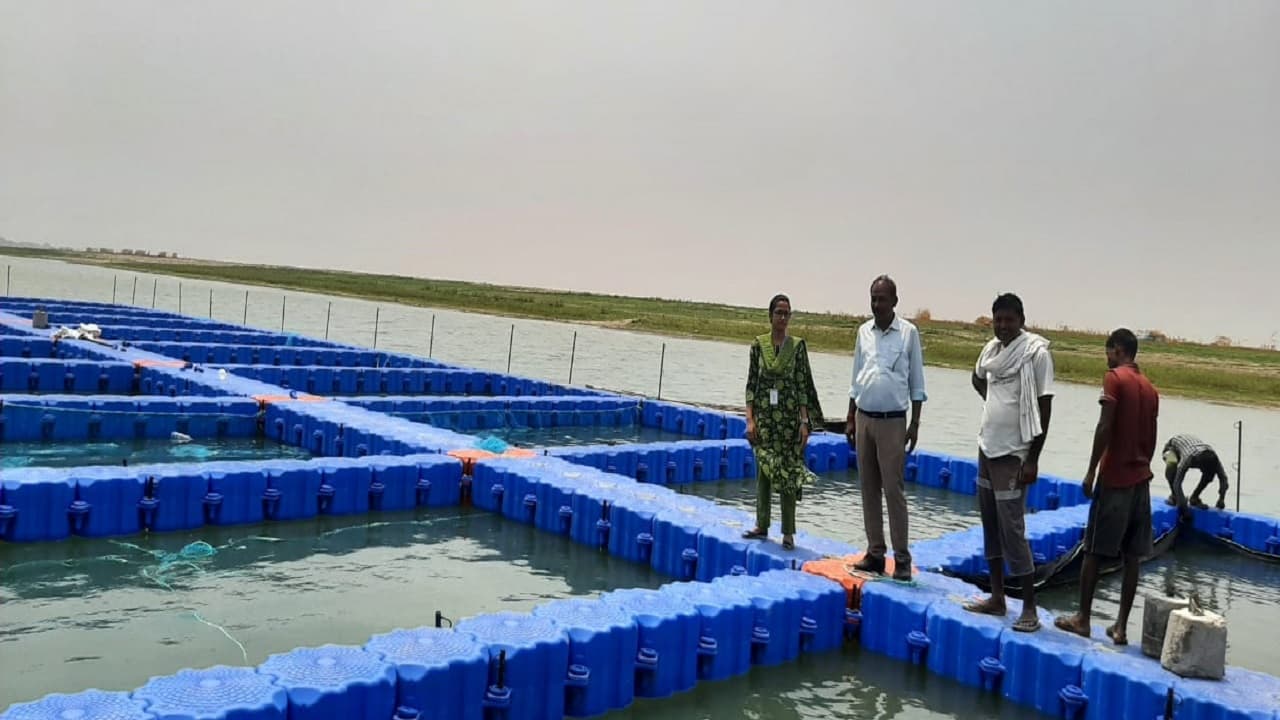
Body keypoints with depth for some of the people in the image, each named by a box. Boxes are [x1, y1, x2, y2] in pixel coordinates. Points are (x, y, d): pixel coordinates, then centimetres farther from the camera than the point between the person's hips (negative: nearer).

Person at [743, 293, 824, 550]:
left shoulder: (797, 345, 0)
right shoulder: (759, 344, 2)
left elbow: (803, 385, -1)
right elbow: (751, 384, 2)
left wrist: (804, 421, -6)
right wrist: (750, 419, -5)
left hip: (789, 416, -1)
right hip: (764, 415, 1)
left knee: (788, 472, 1)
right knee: (763, 470, 8)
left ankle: (788, 532, 9)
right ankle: (761, 525, 20)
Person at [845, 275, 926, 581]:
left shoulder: (908, 332, -3)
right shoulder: (864, 331, 8)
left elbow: (917, 383, 0)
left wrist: (915, 424, -4)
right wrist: (850, 419, 11)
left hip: (892, 421, -4)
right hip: (864, 418, 5)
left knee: (893, 490, -6)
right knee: (869, 489, 7)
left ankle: (902, 558, 1)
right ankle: (875, 553, 15)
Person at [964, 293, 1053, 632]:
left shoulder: (1036, 352, -13)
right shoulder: (992, 348, 7)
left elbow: (1044, 408, -15)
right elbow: (978, 379, 29)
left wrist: (1033, 459, -18)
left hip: (1013, 455, -7)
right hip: (987, 448, 8)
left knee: (1012, 531, -7)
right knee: (991, 526, 12)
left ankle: (1029, 608, 2)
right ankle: (997, 598, 22)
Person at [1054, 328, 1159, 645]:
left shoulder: (1115, 378, -8)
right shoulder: (1150, 388, 12)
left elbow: (1105, 427, -16)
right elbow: (1151, 439, 14)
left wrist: (1091, 471, -12)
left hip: (1113, 478, -6)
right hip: (1140, 479, 6)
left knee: (1093, 550, 3)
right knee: (1132, 556, 6)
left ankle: (1082, 618, 8)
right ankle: (1121, 626, 9)